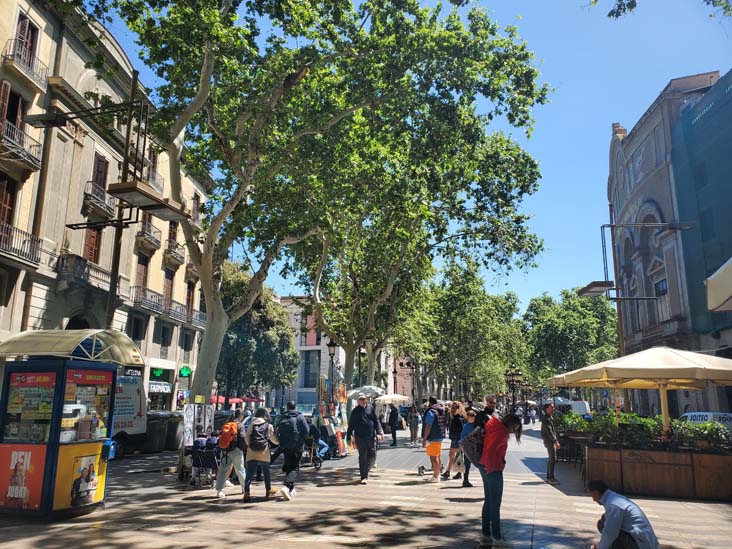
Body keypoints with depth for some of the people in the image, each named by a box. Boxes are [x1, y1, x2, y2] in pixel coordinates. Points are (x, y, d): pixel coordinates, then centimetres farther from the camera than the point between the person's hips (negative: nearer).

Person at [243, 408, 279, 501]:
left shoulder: (252, 424, 5)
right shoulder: (269, 426, 3)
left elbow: (246, 437, 2)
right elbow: (273, 439, 7)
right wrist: (279, 442, 27)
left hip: (252, 453, 0)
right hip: (264, 453, 0)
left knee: (249, 473, -3)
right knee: (266, 472, 18)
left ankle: (246, 493, -17)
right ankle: (268, 491, 31)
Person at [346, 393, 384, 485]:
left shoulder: (371, 408, 9)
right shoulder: (355, 411, 6)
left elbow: (376, 421, 8)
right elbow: (351, 425, 7)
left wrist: (379, 432, -4)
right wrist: (348, 438, 3)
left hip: (371, 436, 2)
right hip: (360, 437, -2)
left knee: (372, 456, 3)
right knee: (363, 456, -5)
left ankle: (366, 471, 28)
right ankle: (363, 477, 3)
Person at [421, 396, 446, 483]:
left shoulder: (431, 411, -15)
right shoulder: (441, 411, 11)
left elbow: (428, 426, -20)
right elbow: (444, 424, 19)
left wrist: (424, 439, -18)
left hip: (432, 438, -9)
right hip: (440, 437, 9)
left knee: (433, 457, -4)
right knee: (438, 457, 14)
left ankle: (435, 477, -2)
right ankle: (437, 475, 23)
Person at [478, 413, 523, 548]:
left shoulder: (494, 427, 9)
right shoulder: (501, 432, -19)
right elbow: (491, 451, -29)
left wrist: (487, 466, 15)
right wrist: (490, 468, -17)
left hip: (485, 467, 10)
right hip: (493, 470, -10)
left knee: (488, 502, 16)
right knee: (495, 504, 1)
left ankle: (485, 536, 23)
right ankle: (497, 538, 10)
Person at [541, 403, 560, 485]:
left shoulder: (549, 418, 15)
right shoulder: (546, 419, -17)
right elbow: (549, 432, -22)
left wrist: (555, 441, 19)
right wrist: (556, 442, -23)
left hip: (551, 441, 10)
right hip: (549, 441, -10)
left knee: (551, 459, 14)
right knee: (553, 459, -9)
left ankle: (549, 477, 20)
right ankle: (551, 478, -6)